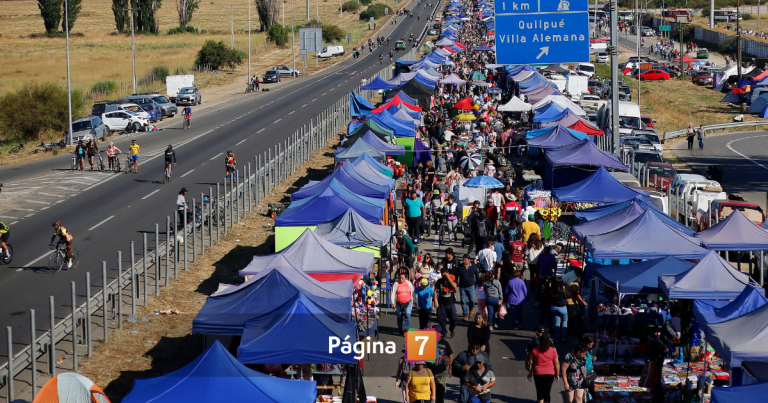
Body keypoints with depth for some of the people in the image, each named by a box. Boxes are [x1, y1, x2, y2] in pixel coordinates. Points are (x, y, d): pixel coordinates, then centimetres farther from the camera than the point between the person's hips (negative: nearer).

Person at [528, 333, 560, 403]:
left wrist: (530, 373, 13)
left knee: (540, 392, 12)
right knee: (547, 391, 5)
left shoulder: (534, 350, -2)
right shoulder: (553, 350, -4)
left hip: (538, 374, 1)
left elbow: (531, 363, 2)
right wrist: (557, 374, 9)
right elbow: (556, 363, -1)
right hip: (550, 374, -1)